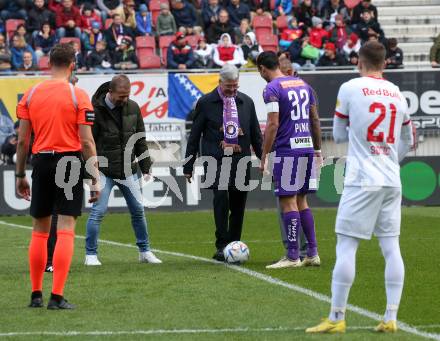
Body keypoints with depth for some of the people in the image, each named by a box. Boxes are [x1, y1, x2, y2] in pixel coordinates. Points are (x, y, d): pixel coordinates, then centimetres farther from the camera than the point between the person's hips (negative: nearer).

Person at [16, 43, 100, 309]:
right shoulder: (78, 96, -5)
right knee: (66, 230, -3)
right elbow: (86, 142, -9)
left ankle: (36, 294, 17)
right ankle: (57, 297, -9)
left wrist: (20, 175, 14)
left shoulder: (31, 94, 5)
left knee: (40, 230, 13)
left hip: (41, 162, 3)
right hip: (70, 162, -3)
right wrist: (96, 179, -5)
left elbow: (22, 140, 5)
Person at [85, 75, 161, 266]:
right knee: (98, 211, -9)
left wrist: (145, 168, 8)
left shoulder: (132, 108, 3)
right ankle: (91, 255, 1)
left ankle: (145, 252, 21)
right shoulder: (96, 110, -13)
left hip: (128, 171, 5)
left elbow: (140, 140, 11)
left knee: (138, 210, 9)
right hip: (104, 171, -5)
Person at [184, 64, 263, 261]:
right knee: (221, 196, -22)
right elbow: (194, 136, 5)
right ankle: (221, 246, -19)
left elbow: (256, 135, 18)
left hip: (241, 161, 4)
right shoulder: (206, 103, 2)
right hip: (216, 161, -4)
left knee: (238, 207, 4)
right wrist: (188, 166, 4)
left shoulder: (246, 102, 12)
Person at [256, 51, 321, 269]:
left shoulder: (272, 89, -8)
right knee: (301, 200, 14)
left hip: (286, 150, -7)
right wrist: (317, 149, 26)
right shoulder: (303, 85, 15)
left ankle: (293, 257, -5)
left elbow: (273, 124, -15)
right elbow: (315, 120, 19)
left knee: (288, 202, -4)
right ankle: (312, 254, 12)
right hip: (307, 148, 7)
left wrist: (264, 156, -11)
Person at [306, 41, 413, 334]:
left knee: (346, 246, -3)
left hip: (362, 181, -5)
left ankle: (336, 318, -3)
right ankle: (391, 318, 4)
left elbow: (339, 135, 5)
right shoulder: (398, 94, 10)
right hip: (392, 181, 5)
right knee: (391, 247, 6)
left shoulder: (349, 89, -4)